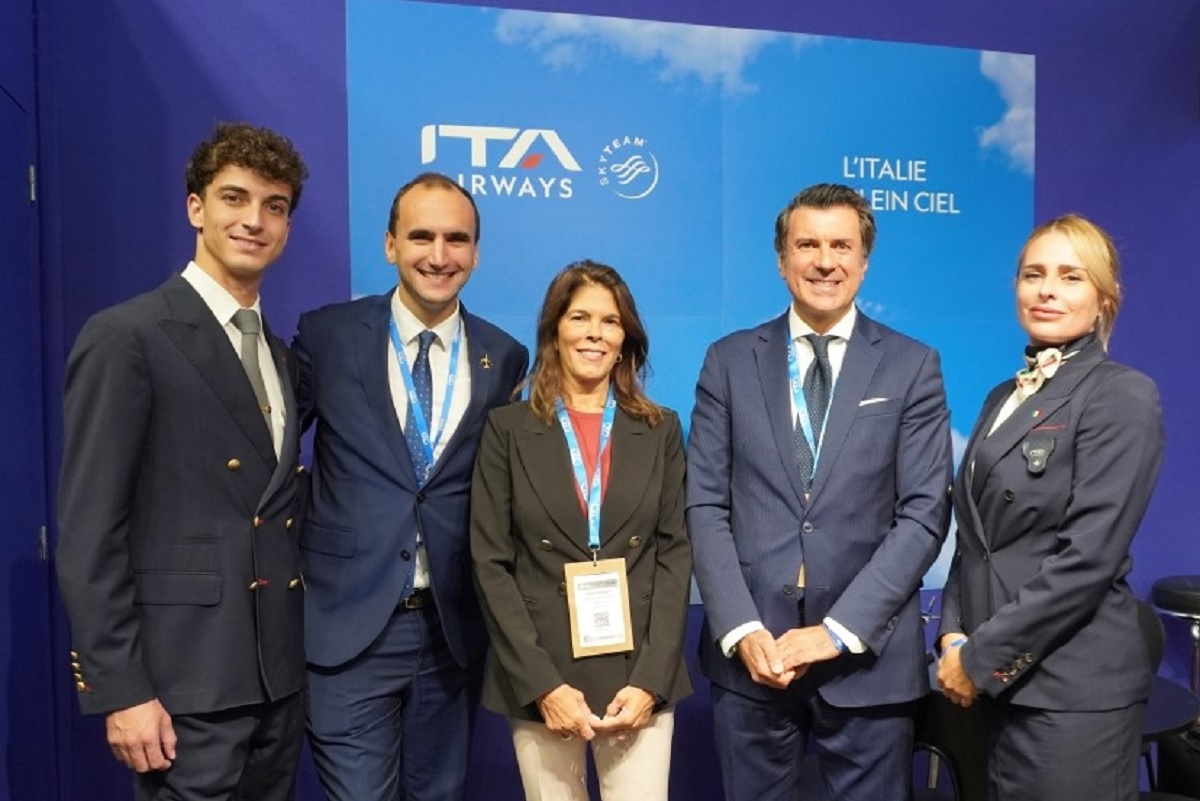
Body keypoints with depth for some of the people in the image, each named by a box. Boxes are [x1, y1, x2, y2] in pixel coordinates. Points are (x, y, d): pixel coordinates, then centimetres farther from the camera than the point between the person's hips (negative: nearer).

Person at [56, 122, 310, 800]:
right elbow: (87, 531, -12)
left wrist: (303, 654, 9)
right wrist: (118, 689, -15)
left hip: (280, 674, 7)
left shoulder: (283, 357, 12)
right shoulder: (126, 338, -9)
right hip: (184, 680, -6)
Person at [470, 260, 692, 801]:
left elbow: (676, 556, 2)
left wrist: (650, 679, -8)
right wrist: (542, 683, -11)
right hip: (539, 679, 0)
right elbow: (490, 563, -3)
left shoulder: (660, 430, 5)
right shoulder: (507, 429, 1)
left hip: (639, 675, 1)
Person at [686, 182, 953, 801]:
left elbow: (923, 515, -4)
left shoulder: (912, 367, 1)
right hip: (749, 654, 1)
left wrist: (840, 629, -12)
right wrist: (741, 629, -10)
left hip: (867, 655, -1)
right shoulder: (729, 361, 4)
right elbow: (705, 506, 0)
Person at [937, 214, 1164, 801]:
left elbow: (1088, 556, -19)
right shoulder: (1003, 397, 11)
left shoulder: (1122, 394, -11)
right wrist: (953, 633, -3)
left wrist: (982, 657, -16)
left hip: (1073, 685, -6)